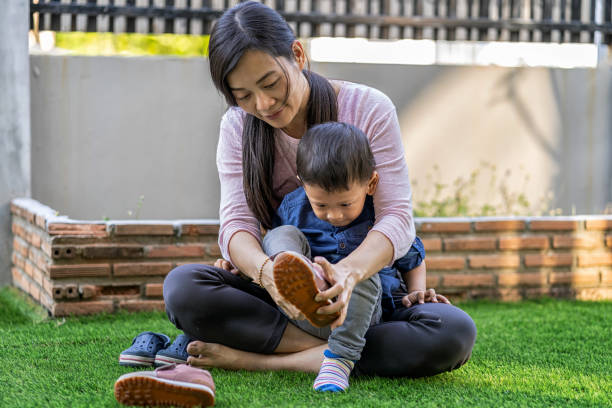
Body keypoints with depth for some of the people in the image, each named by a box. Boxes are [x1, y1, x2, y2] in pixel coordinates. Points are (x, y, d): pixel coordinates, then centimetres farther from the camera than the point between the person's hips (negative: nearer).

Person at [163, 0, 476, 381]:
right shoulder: (237, 127, 0)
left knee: (455, 333, -32)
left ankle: (263, 359, -32)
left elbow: (397, 217, -18)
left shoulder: (368, 108, -9)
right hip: (280, 297, 1)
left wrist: (348, 273, -41)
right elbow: (236, 221, -12)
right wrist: (267, 272, -38)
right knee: (182, 286, -27)